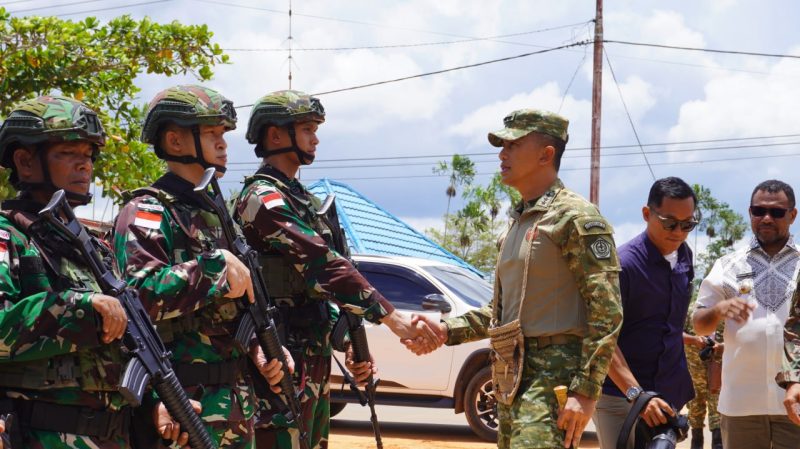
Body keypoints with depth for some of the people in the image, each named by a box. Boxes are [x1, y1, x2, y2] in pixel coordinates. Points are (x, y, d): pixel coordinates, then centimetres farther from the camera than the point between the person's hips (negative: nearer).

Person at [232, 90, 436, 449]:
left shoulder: (302, 200, 18)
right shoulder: (263, 199, -13)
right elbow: (322, 263, -23)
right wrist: (393, 318, -26)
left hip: (314, 355, 10)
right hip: (283, 359, -10)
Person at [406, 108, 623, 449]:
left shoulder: (575, 217, -9)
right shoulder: (519, 223, 20)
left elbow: (606, 312, -15)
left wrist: (585, 391, -21)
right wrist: (447, 331, 13)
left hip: (553, 377, -10)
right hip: (512, 381, 10)